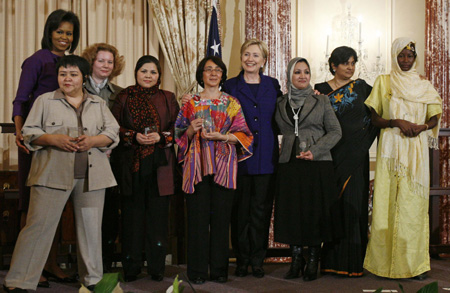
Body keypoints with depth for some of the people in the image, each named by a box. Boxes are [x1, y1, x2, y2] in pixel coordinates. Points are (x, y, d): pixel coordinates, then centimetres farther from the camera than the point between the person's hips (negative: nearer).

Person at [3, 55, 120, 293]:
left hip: (91, 175, 3)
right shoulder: (45, 101, 10)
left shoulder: (99, 104, 16)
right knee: (39, 224, -6)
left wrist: (93, 140, -9)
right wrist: (54, 139, -12)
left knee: (91, 226, 6)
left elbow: (113, 132, 10)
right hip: (53, 173, -2)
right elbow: (29, 132, 5)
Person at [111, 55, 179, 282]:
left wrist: (160, 137, -11)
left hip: (159, 164, 0)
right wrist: (134, 136, -11)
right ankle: (131, 268, 10)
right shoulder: (124, 98, 10)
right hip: (131, 163, 0)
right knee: (133, 214, 0)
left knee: (158, 215, -1)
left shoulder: (168, 98, 11)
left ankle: (157, 267, 9)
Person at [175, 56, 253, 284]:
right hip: (197, 164, 0)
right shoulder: (191, 103, 11)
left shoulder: (232, 103, 11)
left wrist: (223, 136, -9)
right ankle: (197, 270, 5)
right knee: (198, 216, -3)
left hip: (223, 165, 0)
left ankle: (219, 269, 9)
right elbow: (180, 135, 11)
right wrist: (192, 130, -9)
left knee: (221, 216, -1)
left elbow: (242, 134, 6)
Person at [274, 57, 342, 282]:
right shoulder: (280, 103, 10)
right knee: (292, 213, 3)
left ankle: (313, 263, 12)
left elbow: (335, 131, 0)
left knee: (316, 212, 0)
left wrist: (315, 150, -11)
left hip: (318, 165, -2)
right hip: (289, 165, 2)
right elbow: (278, 131, 18)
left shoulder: (321, 101, 4)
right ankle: (296, 261, 16)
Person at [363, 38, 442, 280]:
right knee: (389, 203, -4)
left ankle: (415, 263, 5)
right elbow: (374, 118, 3)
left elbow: (435, 118, 12)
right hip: (391, 148, -1)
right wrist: (397, 122, -13)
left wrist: (422, 126, -9)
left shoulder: (424, 86, 13)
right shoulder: (383, 82, 8)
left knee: (414, 204, -2)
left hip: (416, 150, 1)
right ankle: (388, 262, 3)